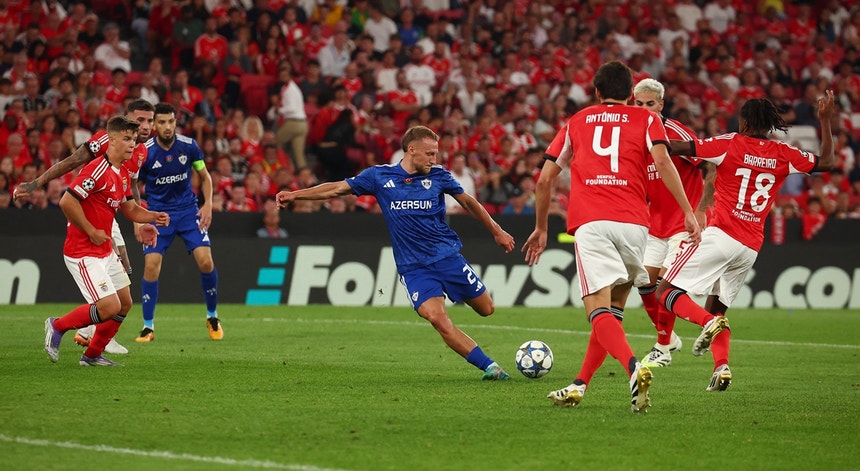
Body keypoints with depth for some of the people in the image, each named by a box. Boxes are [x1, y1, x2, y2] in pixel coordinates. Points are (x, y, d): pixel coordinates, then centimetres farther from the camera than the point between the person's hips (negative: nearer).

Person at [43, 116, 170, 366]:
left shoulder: (123, 174, 10)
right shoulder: (97, 170, -20)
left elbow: (131, 208, 21)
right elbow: (67, 202, -25)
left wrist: (153, 216, 2)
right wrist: (91, 232, -19)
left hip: (105, 250, 10)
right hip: (83, 251, -10)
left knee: (125, 303, 13)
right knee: (110, 307, -15)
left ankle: (92, 355, 26)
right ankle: (58, 326, 6)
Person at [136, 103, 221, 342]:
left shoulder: (189, 146, -7)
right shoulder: (144, 152, -13)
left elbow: (205, 176, 8)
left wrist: (208, 204, -5)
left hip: (188, 210, 1)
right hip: (157, 212, -1)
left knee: (205, 260, -12)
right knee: (151, 264, -14)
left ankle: (212, 317, 10)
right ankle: (148, 327, -1)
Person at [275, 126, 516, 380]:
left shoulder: (438, 176, 1)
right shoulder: (379, 176, -1)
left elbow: (468, 202, 14)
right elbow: (337, 188, 4)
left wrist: (497, 232, 19)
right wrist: (295, 194, -3)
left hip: (447, 255, 2)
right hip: (413, 267, -2)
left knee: (486, 309, 0)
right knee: (437, 318, -21)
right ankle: (489, 366, -14)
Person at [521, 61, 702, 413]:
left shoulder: (576, 122, 22)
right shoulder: (646, 119, 17)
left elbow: (544, 179, 20)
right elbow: (662, 162, -2)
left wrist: (541, 228, 31)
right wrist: (688, 212, -4)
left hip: (589, 223, -1)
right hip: (633, 223, 1)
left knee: (599, 310, -12)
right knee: (613, 310, 17)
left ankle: (633, 368, -37)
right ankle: (579, 385, 12)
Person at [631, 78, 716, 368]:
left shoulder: (677, 134, -16)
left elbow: (712, 169, -17)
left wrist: (700, 210, -21)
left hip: (685, 222, -7)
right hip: (656, 223, 7)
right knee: (646, 284, 4)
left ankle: (663, 350, 1)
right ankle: (668, 336, 24)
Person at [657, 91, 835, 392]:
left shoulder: (730, 144, -4)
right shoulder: (784, 155, 7)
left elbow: (677, 147, -8)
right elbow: (826, 162, 20)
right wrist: (825, 121, 26)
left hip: (721, 235, -6)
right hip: (751, 248, 6)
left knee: (667, 292, -1)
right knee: (716, 308, 18)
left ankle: (709, 323, -26)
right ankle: (721, 366, -3)